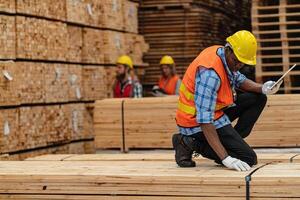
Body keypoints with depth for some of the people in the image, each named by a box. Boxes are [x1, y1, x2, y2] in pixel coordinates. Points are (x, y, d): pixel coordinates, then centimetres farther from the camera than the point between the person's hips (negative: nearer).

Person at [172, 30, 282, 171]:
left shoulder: (228, 58, -2)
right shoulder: (210, 72, -30)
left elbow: (239, 80, 18)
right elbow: (204, 120, -33)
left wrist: (262, 88, -5)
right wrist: (225, 159, -35)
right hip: (196, 122, -10)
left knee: (258, 98, 9)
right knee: (248, 159, -12)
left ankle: (233, 140, 5)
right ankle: (193, 144, -7)